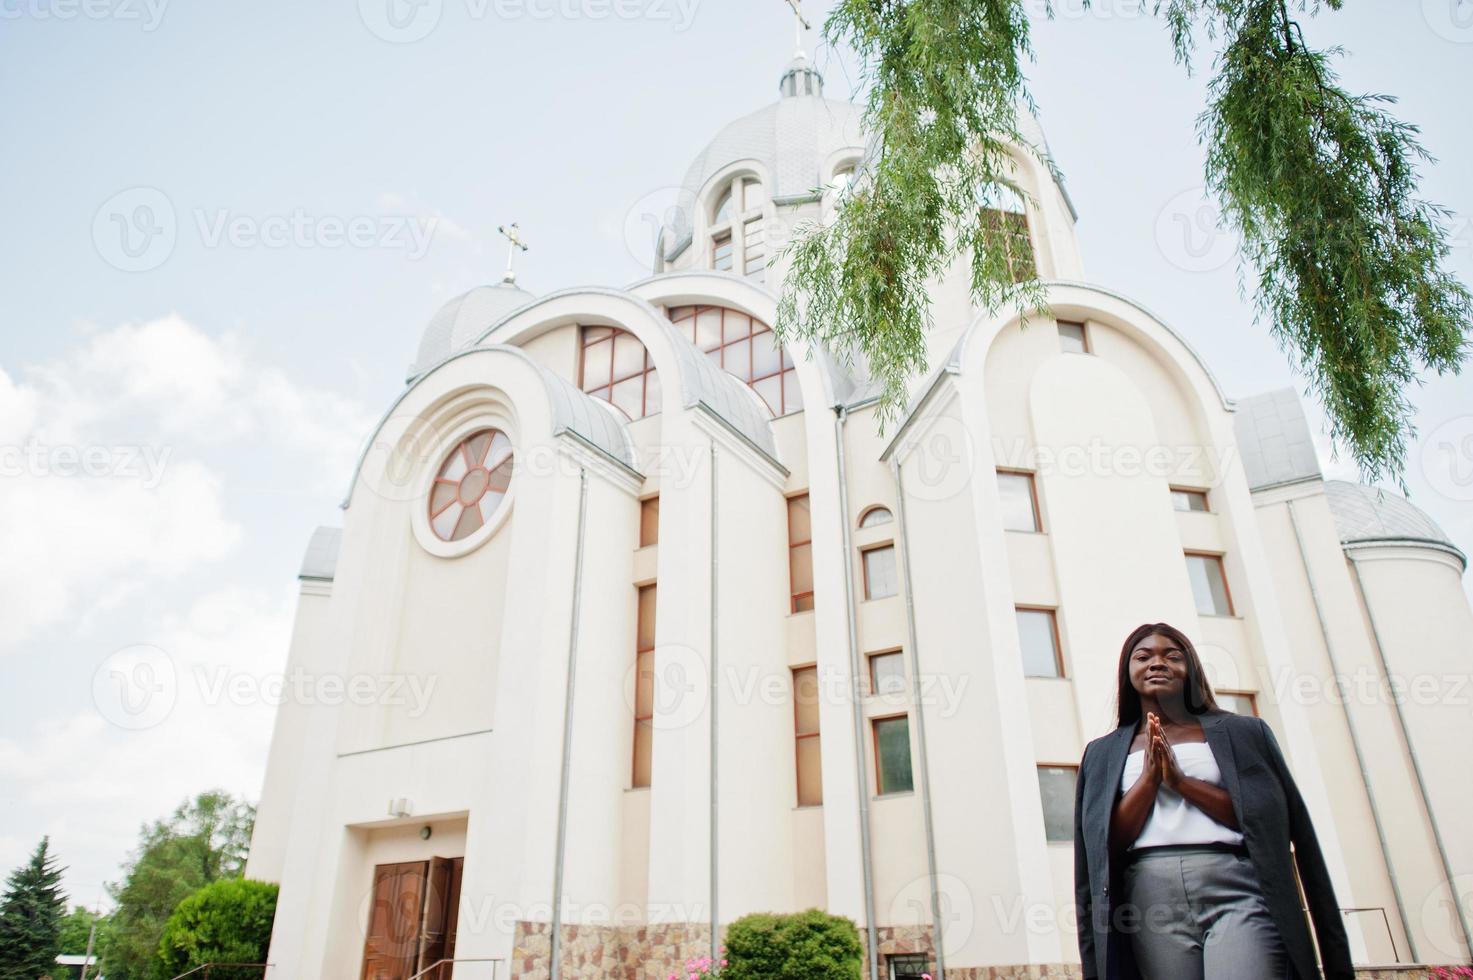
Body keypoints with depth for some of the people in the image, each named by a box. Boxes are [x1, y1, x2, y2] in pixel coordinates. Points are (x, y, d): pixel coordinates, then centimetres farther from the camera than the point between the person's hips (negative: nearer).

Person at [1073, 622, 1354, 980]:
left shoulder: (1242, 733, 13)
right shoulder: (1103, 754, 15)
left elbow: (1270, 820, 3)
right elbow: (1108, 846, 5)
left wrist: (1182, 781, -5)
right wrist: (1149, 777, -5)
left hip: (1236, 890, -1)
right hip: (1152, 897, 1)